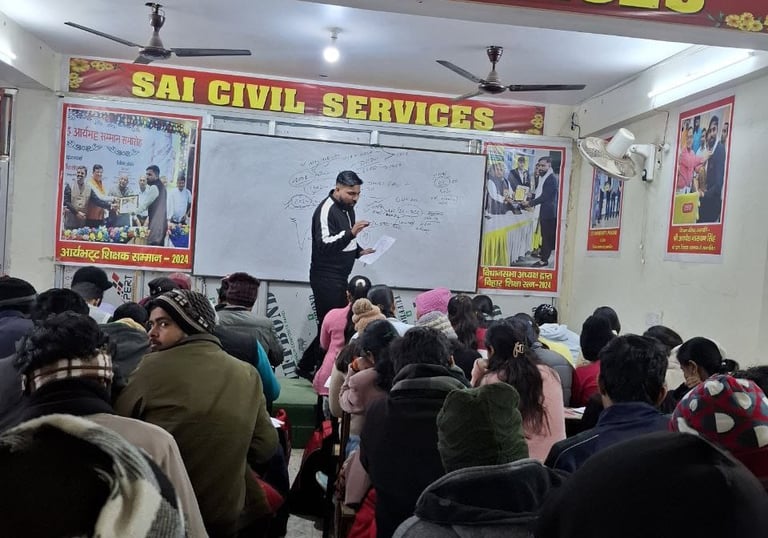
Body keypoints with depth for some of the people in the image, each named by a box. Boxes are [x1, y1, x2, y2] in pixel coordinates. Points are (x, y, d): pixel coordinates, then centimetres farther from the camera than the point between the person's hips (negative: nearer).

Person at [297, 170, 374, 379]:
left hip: (340, 276, 9)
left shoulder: (347, 208, 12)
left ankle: (305, 366, 22)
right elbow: (324, 245, -26)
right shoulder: (326, 210, -16)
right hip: (326, 277, -9)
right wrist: (351, 232, -36)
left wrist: (358, 251, 7)